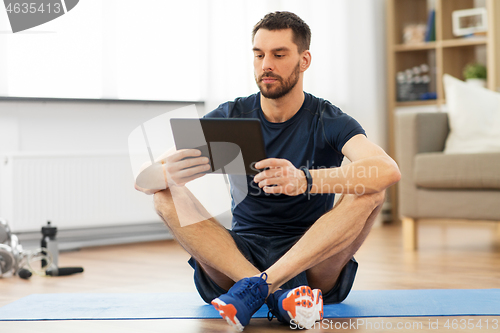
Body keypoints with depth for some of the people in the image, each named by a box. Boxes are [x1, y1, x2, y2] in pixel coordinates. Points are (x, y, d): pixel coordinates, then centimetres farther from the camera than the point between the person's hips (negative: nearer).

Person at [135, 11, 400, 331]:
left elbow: (389, 170, -27)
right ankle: (277, 295, -33)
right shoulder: (229, 118, 2)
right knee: (166, 194, -19)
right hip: (239, 255, 2)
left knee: (371, 191, -24)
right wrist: (169, 172, -34)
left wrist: (306, 180, -44)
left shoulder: (328, 121, -5)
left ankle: (255, 286, -33)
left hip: (312, 261, -2)